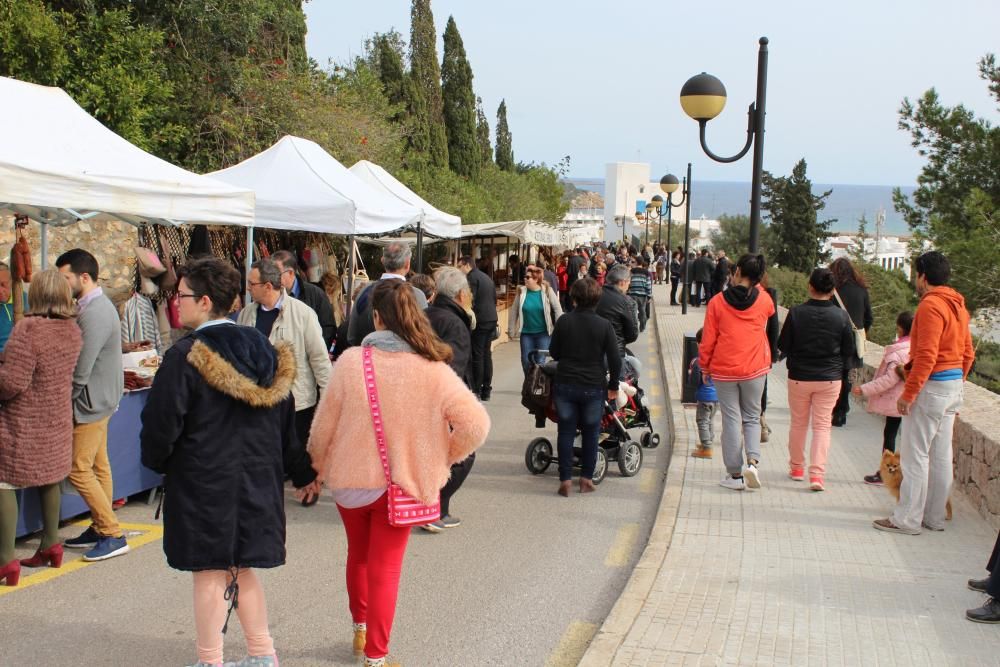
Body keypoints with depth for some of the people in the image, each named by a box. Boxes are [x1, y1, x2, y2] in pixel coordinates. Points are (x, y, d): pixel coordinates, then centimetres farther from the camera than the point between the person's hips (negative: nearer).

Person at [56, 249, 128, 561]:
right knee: (98, 467, 15)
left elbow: (80, 372, -23)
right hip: (99, 399, 10)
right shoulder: (96, 305, 10)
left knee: (79, 470, -5)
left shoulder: (94, 314, -23)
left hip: (91, 402, -10)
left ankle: (113, 535, 1)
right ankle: (100, 529, 23)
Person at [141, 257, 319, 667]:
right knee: (242, 568, 19)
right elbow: (286, 423, 12)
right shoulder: (265, 352, 6)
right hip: (257, 481, 7)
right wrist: (302, 473, 20)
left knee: (209, 574, 4)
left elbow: (161, 422, -14)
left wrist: (155, 460, 7)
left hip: (204, 483, -6)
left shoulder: (186, 355, -16)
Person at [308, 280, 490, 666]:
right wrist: (444, 457, -2)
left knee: (358, 555, 26)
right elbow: (476, 424, -20)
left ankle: (360, 627, 43)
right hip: (403, 482, -1)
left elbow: (324, 425, -8)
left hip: (351, 479, 1)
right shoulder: (433, 369, -16)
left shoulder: (351, 361, -15)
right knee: (385, 569, 12)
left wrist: (317, 467, 11)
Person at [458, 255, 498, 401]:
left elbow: (470, 301, -16)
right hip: (492, 319, 8)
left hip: (479, 321, -8)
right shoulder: (487, 278, 18)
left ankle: (476, 390, -5)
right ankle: (486, 390, 14)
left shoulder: (472, 277, -9)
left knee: (477, 356, -5)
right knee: (487, 355, 11)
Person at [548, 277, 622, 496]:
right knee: (591, 432, 14)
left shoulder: (564, 321, -6)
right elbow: (615, 360, -8)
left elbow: (553, 352, 3)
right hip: (594, 386, -1)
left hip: (565, 384, 1)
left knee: (566, 431, 9)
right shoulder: (604, 325, -9)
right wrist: (613, 386, 5)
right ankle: (586, 478, 21)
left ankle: (565, 480, 8)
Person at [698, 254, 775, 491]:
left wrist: (704, 366, 9)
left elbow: (708, 340, -3)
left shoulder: (717, 302, -7)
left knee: (731, 420, 5)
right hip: (755, 369, 1)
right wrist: (755, 287, 23)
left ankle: (735, 474, 8)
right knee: (752, 418, 14)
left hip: (724, 370, -1)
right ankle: (752, 461, -7)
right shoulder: (764, 301, -2)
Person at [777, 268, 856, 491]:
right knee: (822, 426, 5)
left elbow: (783, 346, -5)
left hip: (799, 377, 0)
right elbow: (849, 351, 0)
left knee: (798, 423, 16)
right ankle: (817, 474, -4)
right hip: (830, 379, 0)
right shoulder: (841, 316, -9)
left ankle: (796, 467, 28)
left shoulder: (796, 312, -12)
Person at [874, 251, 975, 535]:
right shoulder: (958, 306, 12)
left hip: (931, 386, -9)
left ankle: (907, 520, 2)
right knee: (941, 456, 13)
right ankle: (935, 517, 21)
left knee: (914, 456, -3)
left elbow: (926, 356, -22)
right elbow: (968, 353, 16)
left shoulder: (930, 306, -16)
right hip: (954, 388, 9)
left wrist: (907, 394, -18)